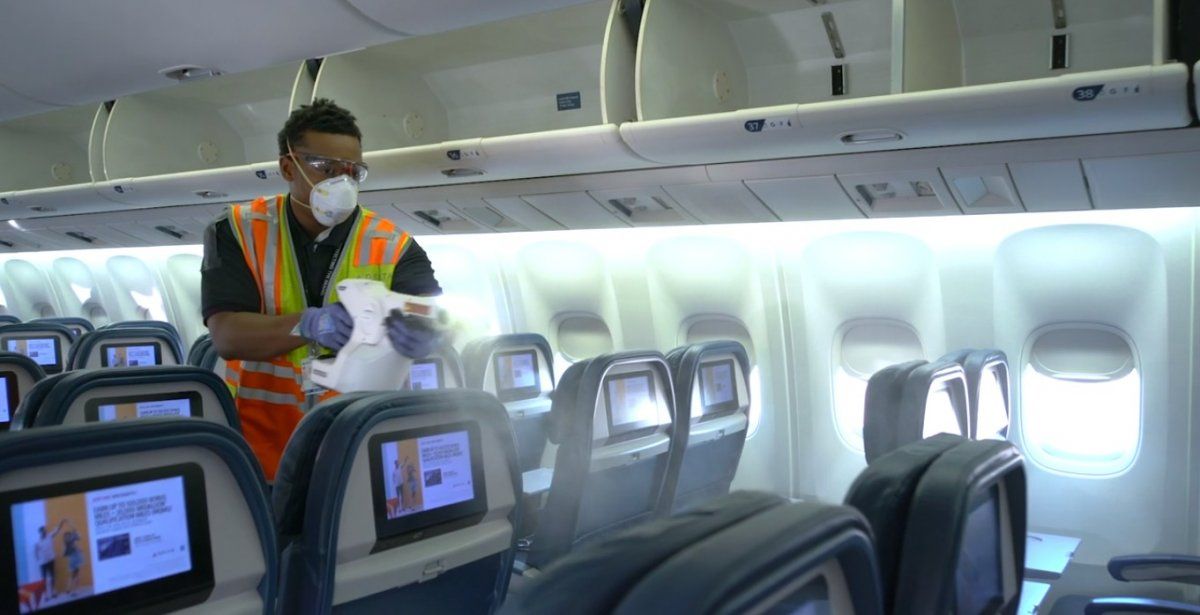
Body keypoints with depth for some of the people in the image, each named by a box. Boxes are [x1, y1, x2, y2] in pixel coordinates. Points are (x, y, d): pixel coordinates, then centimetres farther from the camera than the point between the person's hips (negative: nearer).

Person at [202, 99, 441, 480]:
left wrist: (422, 334, -38)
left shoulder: (393, 247, -1)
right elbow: (227, 335, -11)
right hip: (261, 440, -1)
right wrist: (311, 325, -29)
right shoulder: (237, 232, 0)